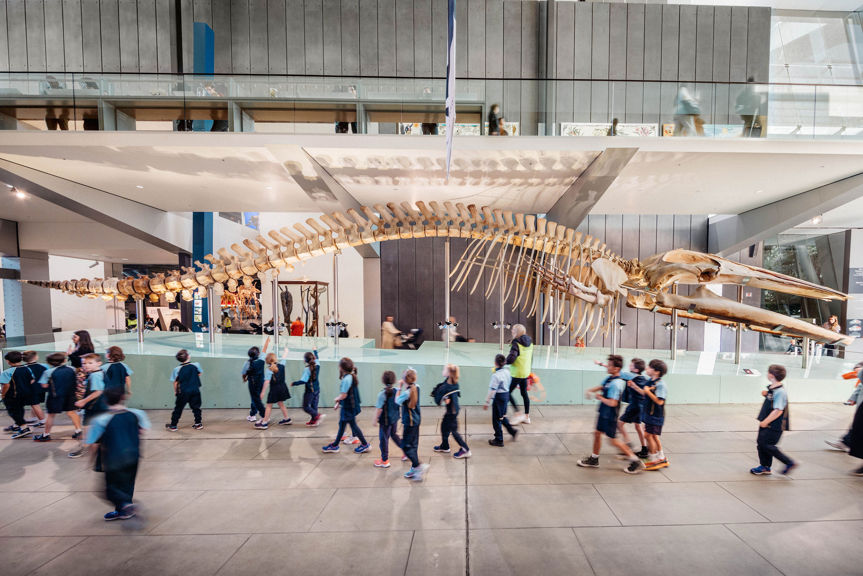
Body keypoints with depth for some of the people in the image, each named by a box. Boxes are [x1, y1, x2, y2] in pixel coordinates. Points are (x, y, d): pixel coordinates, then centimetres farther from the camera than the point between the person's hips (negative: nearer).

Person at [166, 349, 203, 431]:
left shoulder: (177, 369, -10)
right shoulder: (196, 365, -8)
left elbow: (175, 382, -3)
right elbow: (200, 373, 11)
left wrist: (175, 391, 12)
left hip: (183, 392, -1)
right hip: (195, 391, 1)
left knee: (178, 408, 13)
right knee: (196, 407, 12)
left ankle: (173, 425, 21)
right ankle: (198, 424, 15)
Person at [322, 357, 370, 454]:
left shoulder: (347, 379, -26)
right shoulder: (351, 377, 5)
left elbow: (343, 395, -26)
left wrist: (337, 399, -5)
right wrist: (338, 403, 17)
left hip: (349, 408, -9)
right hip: (347, 406, 9)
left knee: (353, 425, 5)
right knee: (342, 424, 21)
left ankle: (365, 445, 17)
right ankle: (335, 445, 37)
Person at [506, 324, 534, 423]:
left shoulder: (516, 343, -19)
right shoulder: (529, 342, 5)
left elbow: (510, 359, -27)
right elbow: (531, 359, 14)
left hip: (517, 374, -8)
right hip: (526, 373, 8)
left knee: (508, 393, 3)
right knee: (524, 393, 16)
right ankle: (527, 417, 23)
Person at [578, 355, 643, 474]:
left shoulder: (615, 384, -27)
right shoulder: (609, 378, 2)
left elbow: (612, 403, -32)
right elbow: (601, 387, 20)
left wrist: (599, 397, -18)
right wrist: (590, 391, 4)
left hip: (610, 416, -9)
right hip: (603, 413, 9)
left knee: (613, 440, 3)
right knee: (597, 434, 17)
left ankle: (635, 462, 18)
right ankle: (594, 459, 31)